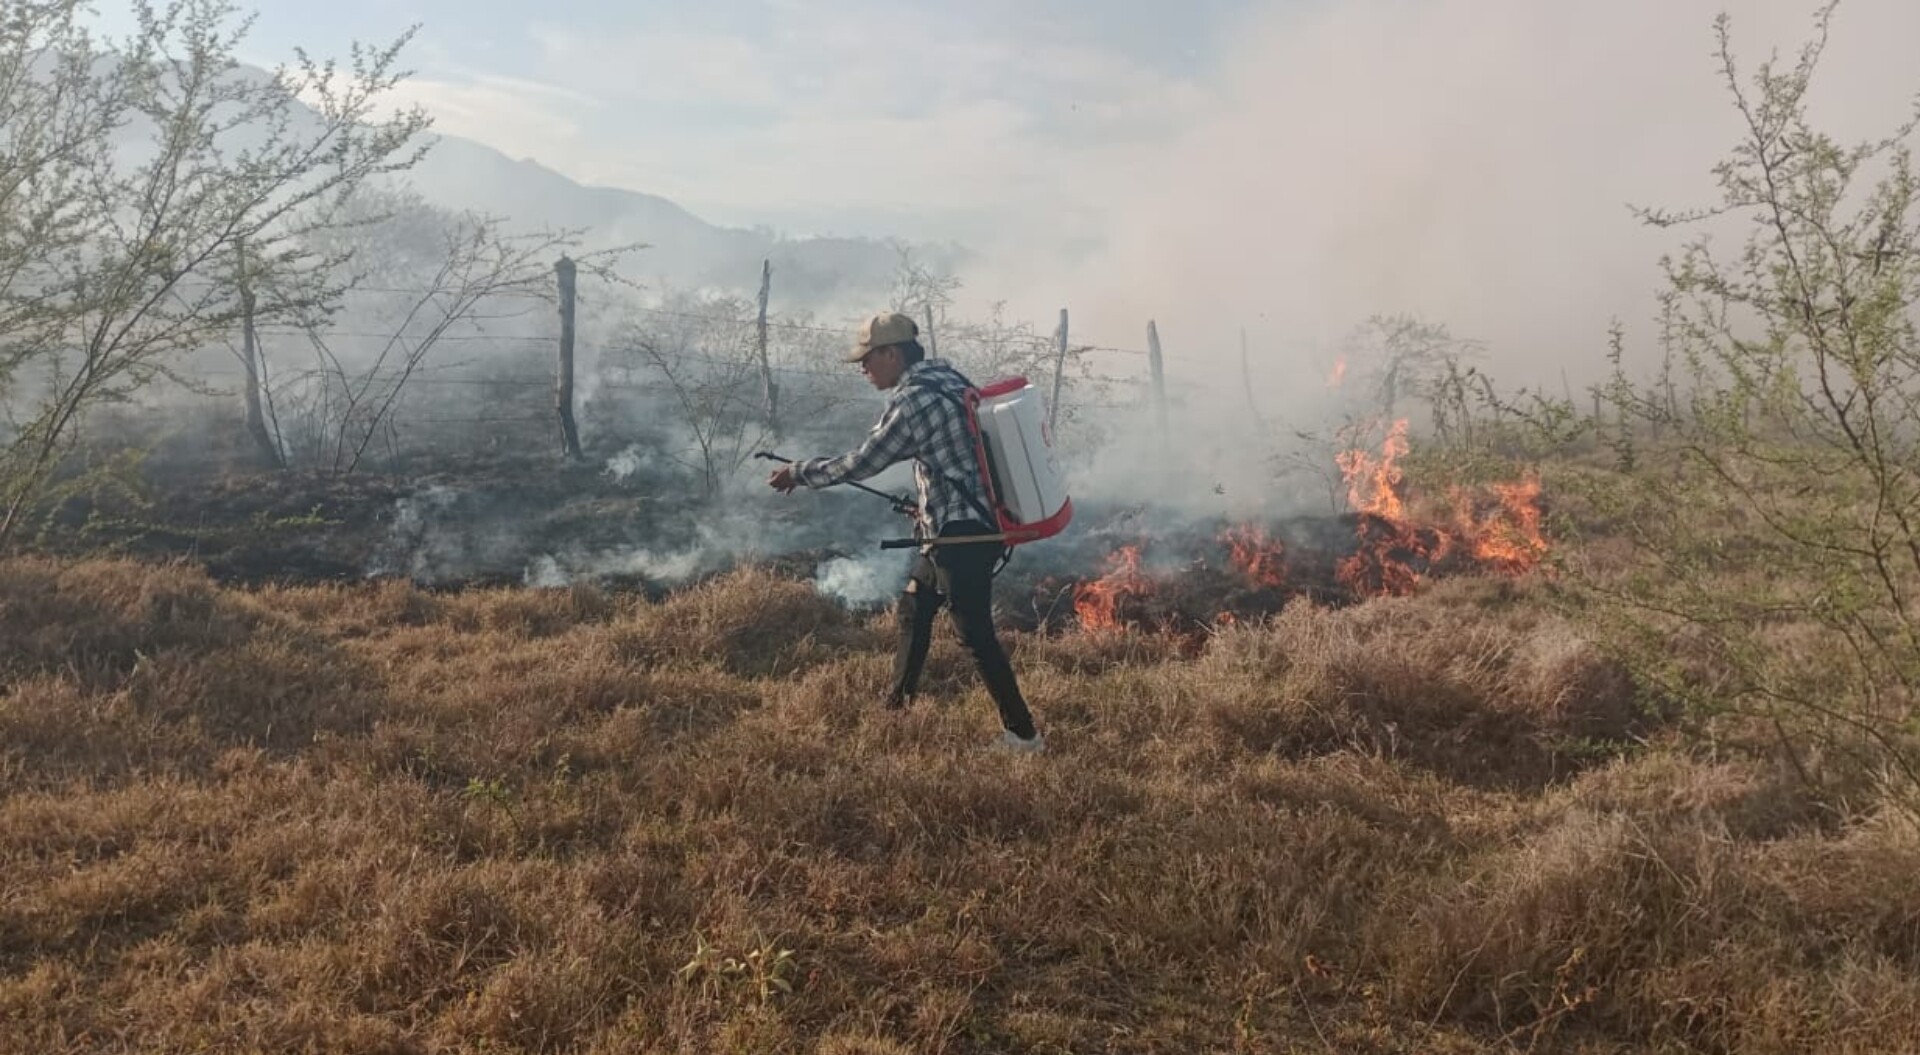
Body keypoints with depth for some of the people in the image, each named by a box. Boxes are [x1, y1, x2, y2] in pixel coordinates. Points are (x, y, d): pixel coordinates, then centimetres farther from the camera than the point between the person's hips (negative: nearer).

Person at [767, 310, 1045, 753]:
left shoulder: (912, 399, -17)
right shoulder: (950, 380, 11)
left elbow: (858, 464, -12)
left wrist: (798, 472, -1)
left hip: (961, 534, -10)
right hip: (976, 524, 10)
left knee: (975, 634, -5)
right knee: (913, 609, 21)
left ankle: (1023, 734, 0)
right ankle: (896, 705, 34)